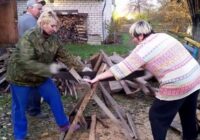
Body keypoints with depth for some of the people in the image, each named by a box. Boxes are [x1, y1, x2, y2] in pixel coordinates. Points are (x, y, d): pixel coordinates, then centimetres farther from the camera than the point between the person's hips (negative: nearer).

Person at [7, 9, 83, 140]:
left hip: (41, 76, 6)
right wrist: (49, 69, -42)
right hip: (21, 76, -6)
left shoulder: (54, 38, -8)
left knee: (55, 96, 7)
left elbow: (66, 55, -4)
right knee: (20, 107, 7)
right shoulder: (28, 37, -28)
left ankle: (64, 125, 25)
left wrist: (82, 68, -12)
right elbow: (25, 62, -37)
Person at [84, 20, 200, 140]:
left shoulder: (142, 49, -14)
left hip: (177, 86, -9)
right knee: (188, 114, 28)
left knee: (157, 116, 10)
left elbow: (120, 68, -14)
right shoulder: (162, 36, 9)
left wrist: (97, 78, -7)